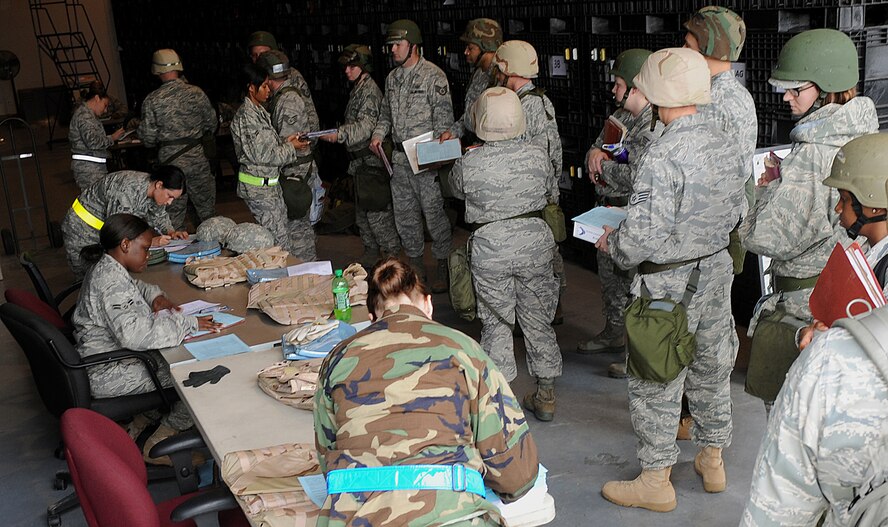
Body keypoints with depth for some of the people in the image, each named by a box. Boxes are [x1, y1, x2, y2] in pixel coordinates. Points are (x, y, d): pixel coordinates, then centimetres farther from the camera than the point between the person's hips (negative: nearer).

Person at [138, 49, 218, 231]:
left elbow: (148, 137, -6)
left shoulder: (152, 100, -9)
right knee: (206, 206, 14)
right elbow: (211, 123, 6)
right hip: (197, 156, 2)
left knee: (175, 211, 9)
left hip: (170, 159, -2)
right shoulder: (197, 93, -4)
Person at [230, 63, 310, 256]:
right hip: (258, 187, -10)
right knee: (281, 241, -6)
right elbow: (261, 154, -21)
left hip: (270, 183, 10)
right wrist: (290, 148, -10)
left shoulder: (258, 111, 14)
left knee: (282, 235, 12)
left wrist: (285, 141, 1)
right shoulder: (246, 115, -17)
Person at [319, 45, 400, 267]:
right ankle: (371, 251, 25)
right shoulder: (357, 89, 17)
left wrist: (340, 134, -34)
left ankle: (392, 251, 0)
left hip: (370, 159, -10)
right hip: (359, 159, 10)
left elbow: (366, 125, -25)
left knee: (375, 208, -9)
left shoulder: (370, 90, -14)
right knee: (361, 209, 15)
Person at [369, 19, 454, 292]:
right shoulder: (392, 78, 14)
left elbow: (444, 118, -11)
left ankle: (443, 266, 11)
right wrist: (379, 134, 5)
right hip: (399, 158, 7)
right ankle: (416, 263, 25)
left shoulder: (433, 75, -8)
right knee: (404, 214, 11)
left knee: (434, 212, -3)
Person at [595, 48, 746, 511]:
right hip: (716, 269, 8)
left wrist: (611, 244, -8)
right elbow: (734, 211, 11)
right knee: (711, 366, 21)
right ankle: (712, 460, 38)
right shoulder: (722, 141, 1)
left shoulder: (664, 153, -25)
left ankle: (656, 481, 19)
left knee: (655, 381, 6)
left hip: (669, 282, -8)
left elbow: (645, 234, -27)